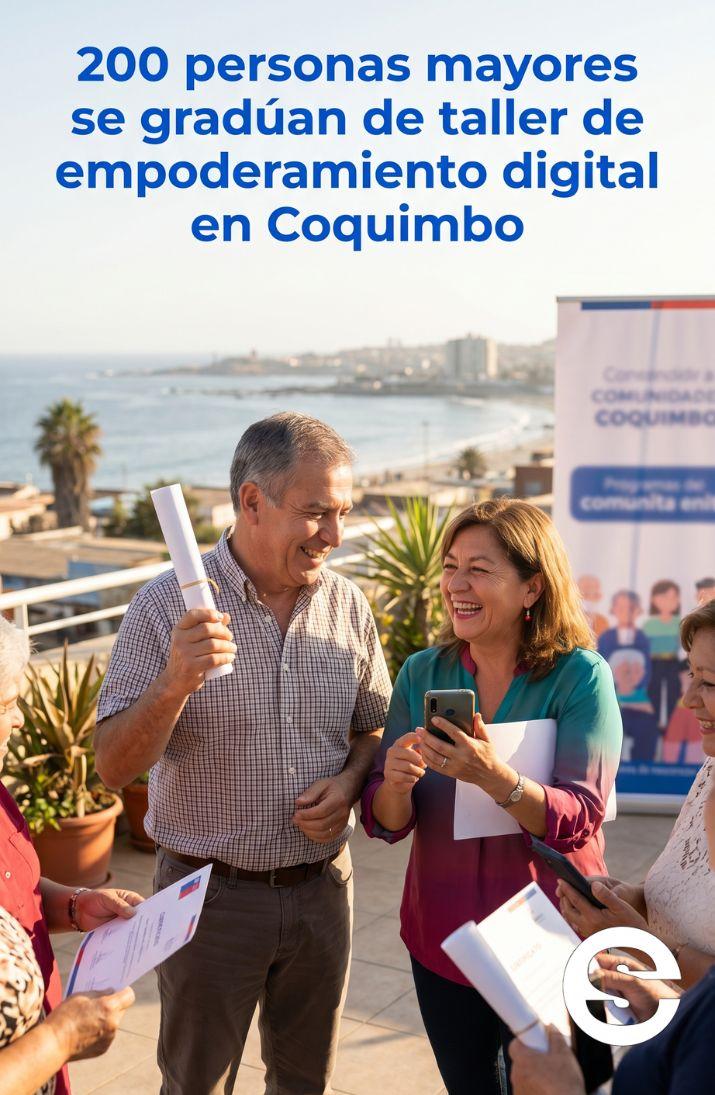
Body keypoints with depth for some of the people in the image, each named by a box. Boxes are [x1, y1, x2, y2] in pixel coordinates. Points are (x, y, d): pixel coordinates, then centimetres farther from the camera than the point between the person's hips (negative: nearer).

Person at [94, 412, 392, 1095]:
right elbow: (114, 767, -15)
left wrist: (350, 780, -11)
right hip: (211, 893, -3)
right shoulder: (169, 607, -14)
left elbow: (374, 727, 10)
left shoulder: (347, 605, -2)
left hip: (321, 884, 3)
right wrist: (175, 684, -32)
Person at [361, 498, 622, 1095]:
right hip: (443, 937, 3)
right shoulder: (422, 674, -4)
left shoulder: (580, 675, -14)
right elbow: (386, 823, -4)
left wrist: (495, 777, -37)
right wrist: (395, 784, -26)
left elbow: (579, 818, -20)